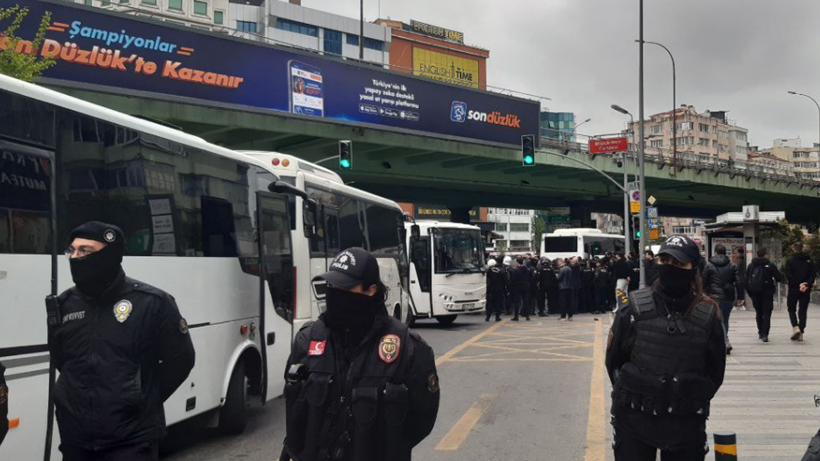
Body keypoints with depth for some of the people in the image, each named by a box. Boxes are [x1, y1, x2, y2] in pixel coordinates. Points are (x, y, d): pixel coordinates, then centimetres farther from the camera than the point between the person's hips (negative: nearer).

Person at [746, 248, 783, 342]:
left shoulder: (750, 266, 7)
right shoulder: (770, 266, -7)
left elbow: (746, 281, 8)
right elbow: (779, 278, -7)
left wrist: (750, 293, 15)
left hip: (754, 293, 4)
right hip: (767, 293, -4)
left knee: (759, 313, 18)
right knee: (766, 313, -2)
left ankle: (760, 332, 23)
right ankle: (764, 334, -12)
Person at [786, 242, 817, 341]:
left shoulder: (790, 260, -5)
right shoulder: (808, 260, 6)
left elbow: (789, 275, -14)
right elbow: (813, 274, -4)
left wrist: (798, 284, -12)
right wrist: (806, 284, -13)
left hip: (793, 288, -3)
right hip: (806, 290, 3)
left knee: (791, 309, 10)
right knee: (803, 310, 8)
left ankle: (795, 327, -13)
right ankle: (800, 333, 4)